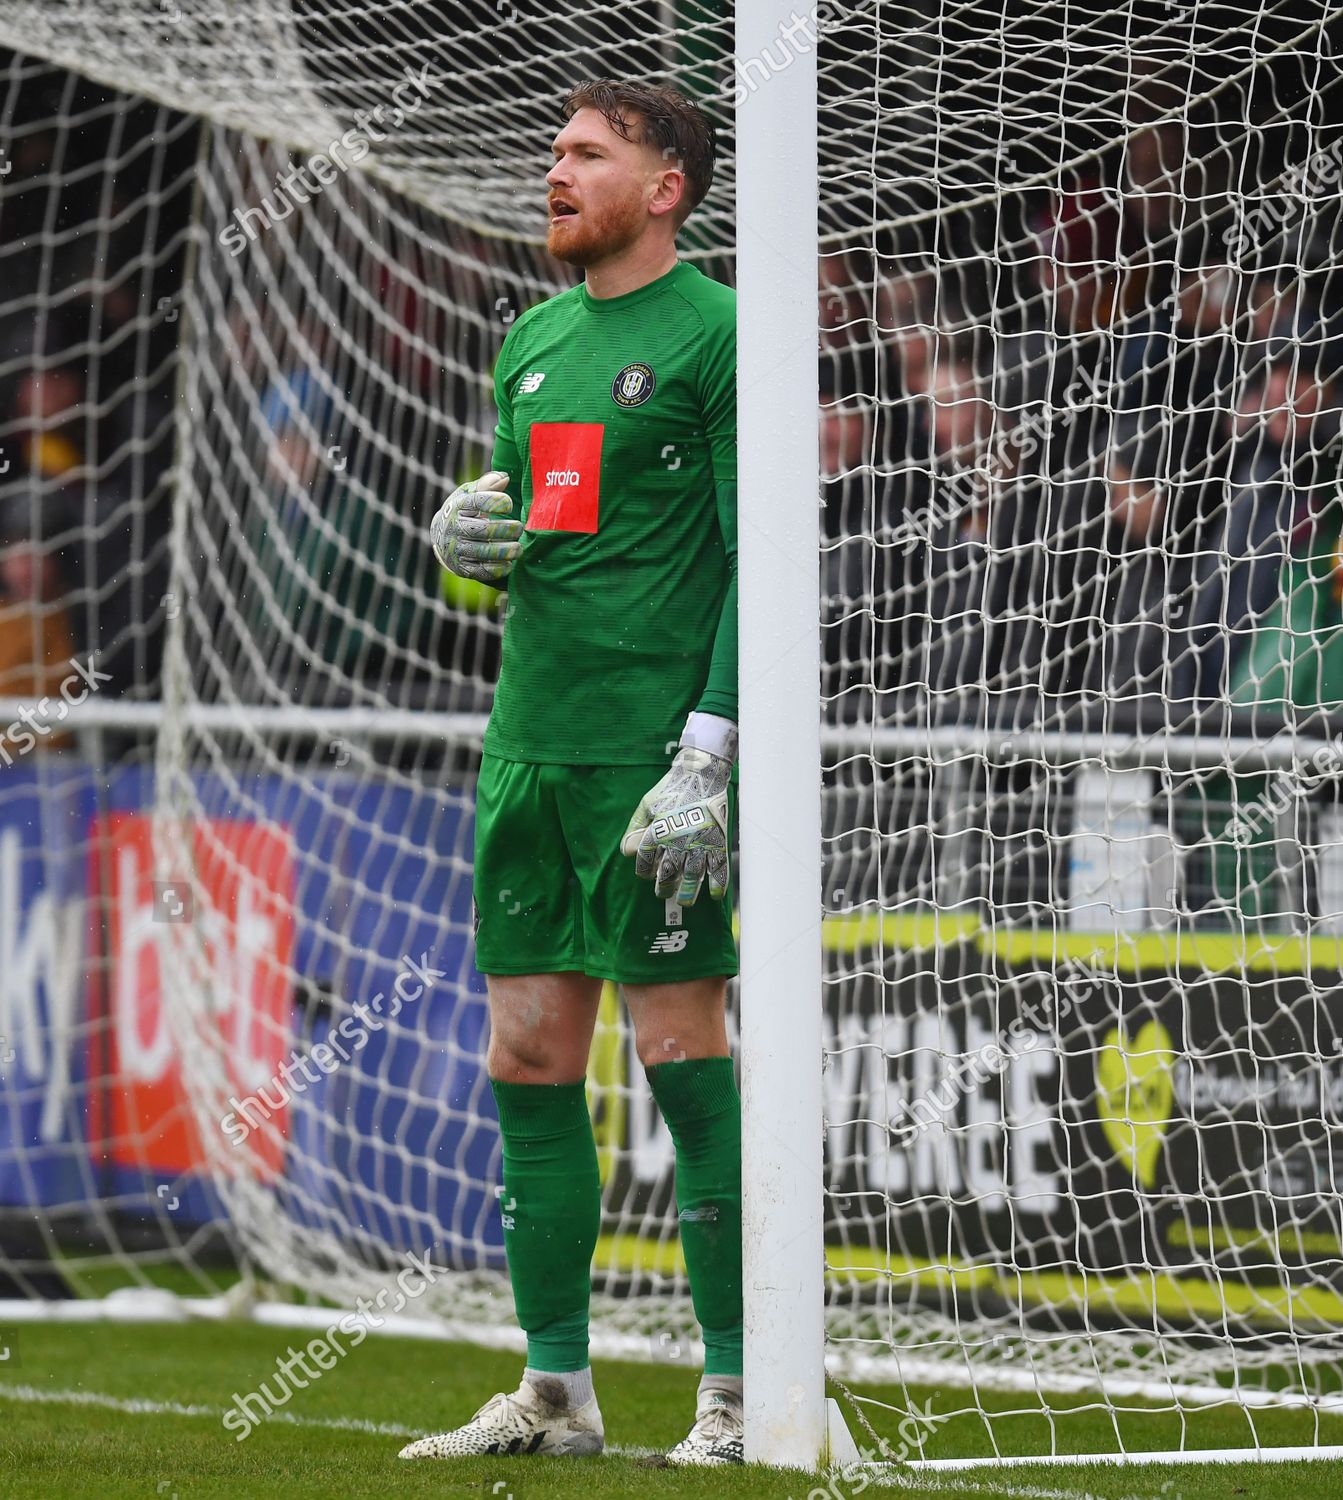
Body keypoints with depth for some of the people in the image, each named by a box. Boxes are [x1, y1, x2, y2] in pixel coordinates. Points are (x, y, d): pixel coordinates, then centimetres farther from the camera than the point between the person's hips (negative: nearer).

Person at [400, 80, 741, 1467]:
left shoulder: (717, 335, -7)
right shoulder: (535, 337, 16)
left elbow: (760, 559, -11)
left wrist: (708, 756, -18)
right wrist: (470, 532, 1)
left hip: (655, 750, -7)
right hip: (530, 738, 8)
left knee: (684, 1054, -6)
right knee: (527, 1062, 7)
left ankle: (738, 1395, -1)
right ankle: (554, 1391, 14)